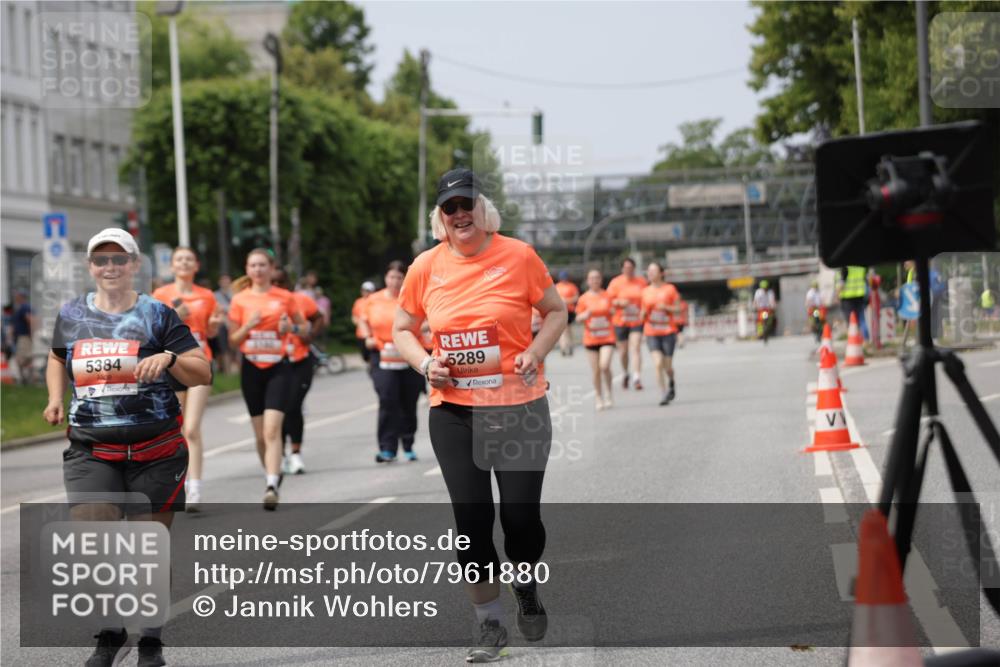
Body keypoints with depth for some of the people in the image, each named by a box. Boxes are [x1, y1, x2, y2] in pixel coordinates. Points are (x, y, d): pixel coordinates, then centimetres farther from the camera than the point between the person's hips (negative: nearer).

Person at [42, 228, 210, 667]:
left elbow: (202, 373, -3)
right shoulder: (71, 316, 8)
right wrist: (55, 398, 11)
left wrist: (168, 358, -22)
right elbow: (57, 360, 28)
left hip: (155, 453, -1)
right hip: (90, 452, 1)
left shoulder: (157, 316, -1)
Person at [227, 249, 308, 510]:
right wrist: (248, 325, -12)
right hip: (251, 368, 3)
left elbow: (305, 327, 13)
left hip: (278, 367, -3)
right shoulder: (240, 300, 5)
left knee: (272, 429, -17)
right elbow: (233, 340, 7)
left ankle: (272, 486, -24)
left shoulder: (285, 297, 2)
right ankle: (271, 475, 28)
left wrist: (291, 327, -9)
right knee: (260, 434, 8)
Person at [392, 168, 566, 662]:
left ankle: (526, 587, 33)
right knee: (472, 519, 1)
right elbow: (402, 330, 13)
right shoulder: (426, 267, 1)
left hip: (518, 405, -2)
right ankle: (490, 626, 15)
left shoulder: (518, 256, -4)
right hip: (453, 410, 2)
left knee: (521, 516, -1)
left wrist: (535, 352, -10)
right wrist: (424, 363, -6)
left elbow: (556, 312, 7)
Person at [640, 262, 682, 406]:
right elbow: (643, 316, 16)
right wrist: (644, 312, -7)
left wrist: (666, 307, -17)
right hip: (651, 333, 2)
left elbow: (678, 310, 0)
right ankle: (663, 395, -11)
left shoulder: (670, 289, 0)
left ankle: (672, 384, 35)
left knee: (667, 365, 3)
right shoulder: (646, 291, 9)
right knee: (658, 364, -14)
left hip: (668, 331, -2)